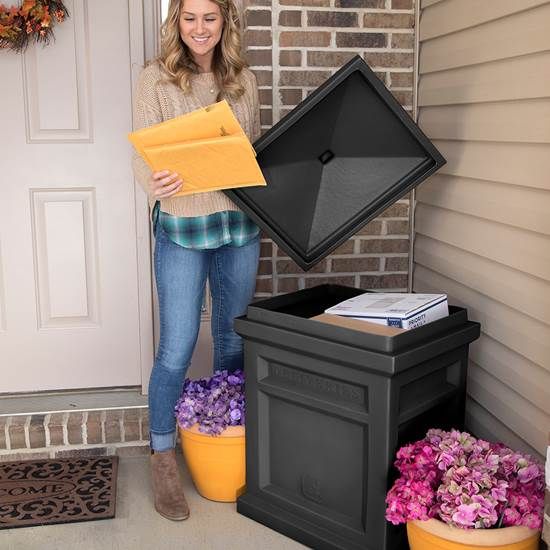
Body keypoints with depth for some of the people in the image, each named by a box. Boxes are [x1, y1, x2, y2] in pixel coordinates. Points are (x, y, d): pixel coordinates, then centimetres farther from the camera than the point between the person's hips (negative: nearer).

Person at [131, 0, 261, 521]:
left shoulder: (244, 80, 10)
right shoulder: (155, 79, -1)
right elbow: (143, 156, -6)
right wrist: (156, 183, -28)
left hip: (240, 224, 4)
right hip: (181, 226, -4)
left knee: (233, 344, 13)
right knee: (176, 350, -2)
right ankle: (162, 459, 16)